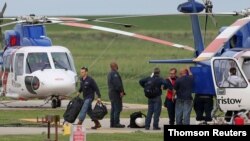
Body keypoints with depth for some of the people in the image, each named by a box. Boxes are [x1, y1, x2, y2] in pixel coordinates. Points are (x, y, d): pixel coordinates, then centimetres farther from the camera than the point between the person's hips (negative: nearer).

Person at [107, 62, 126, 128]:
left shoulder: (110, 74, 17)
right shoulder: (115, 74, -15)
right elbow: (117, 83, -22)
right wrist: (121, 91, -18)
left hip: (111, 92, 10)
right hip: (116, 93, -10)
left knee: (113, 109, 13)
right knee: (118, 108, -8)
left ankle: (112, 123, 15)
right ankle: (116, 123, -9)